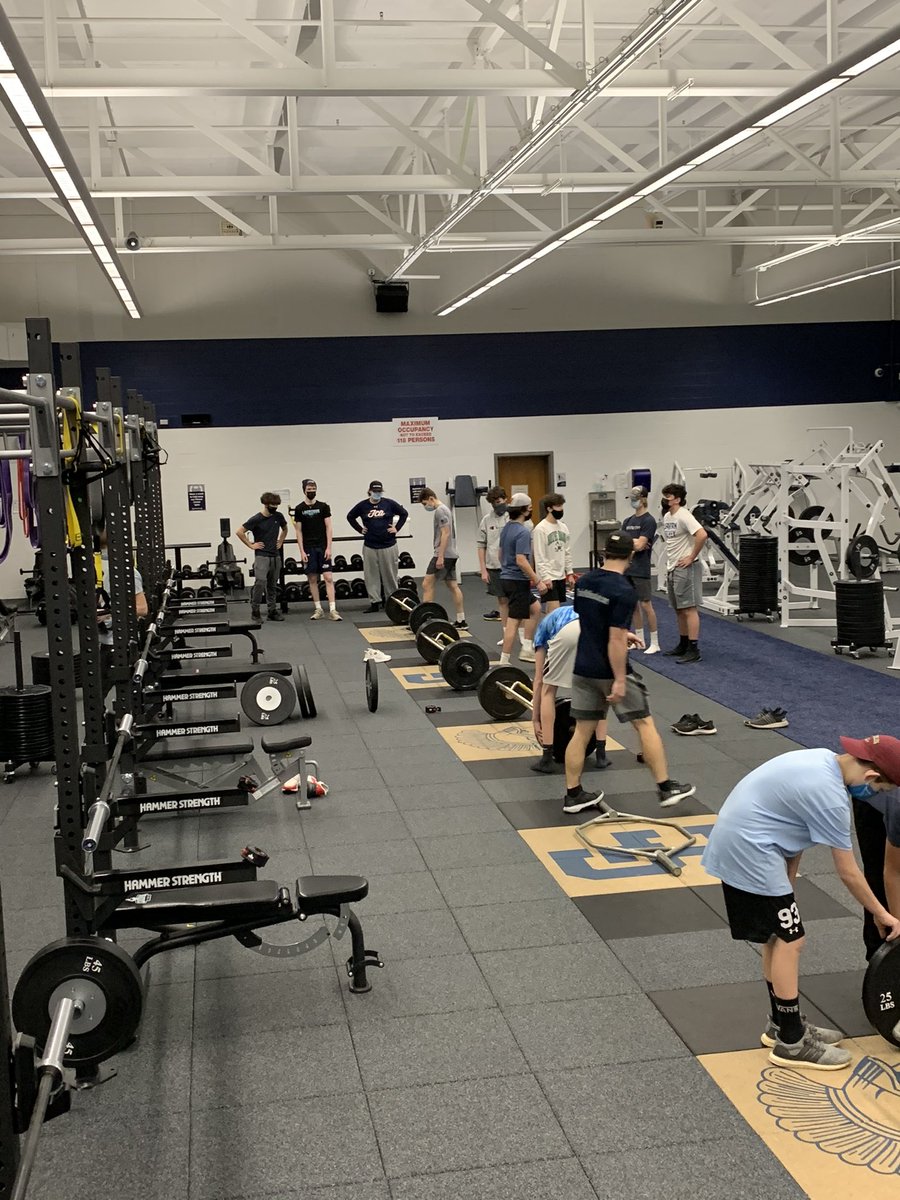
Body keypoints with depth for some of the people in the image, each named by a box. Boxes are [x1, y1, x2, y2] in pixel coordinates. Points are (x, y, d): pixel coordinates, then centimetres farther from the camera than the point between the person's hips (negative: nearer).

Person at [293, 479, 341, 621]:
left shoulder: (323, 506, 3)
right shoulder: (299, 509, 3)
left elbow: (328, 528, 1)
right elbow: (298, 531, 3)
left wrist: (328, 547, -7)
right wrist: (302, 551, -4)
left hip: (323, 547, 0)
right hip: (308, 548, 1)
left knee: (328, 577, -8)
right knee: (312, 579, 3)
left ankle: (332, 610, -10)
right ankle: (318, 609, 11)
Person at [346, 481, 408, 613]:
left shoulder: (389, 503, 1)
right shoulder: (362, 505, 3)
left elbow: (404, 513, 12)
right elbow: (350, 517, 17)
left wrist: (397, 528, 4)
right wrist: (359, 529, 9)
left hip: (388, 545, -1)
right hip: (370, 546, 1)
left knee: (390, 575, 4)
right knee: (371, 576, 2)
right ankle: (374, 602, 8)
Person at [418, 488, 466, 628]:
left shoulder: (440, 511, -12)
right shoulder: (444, 509, 19)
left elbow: (445, 534, -20)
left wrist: (440, 557, -22)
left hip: (444, 555, -10)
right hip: (451, 554, 10)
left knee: (427, 584, -9)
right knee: (453, 586, 9)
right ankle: (461, 621, 9)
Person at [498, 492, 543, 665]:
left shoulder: (506, 528, 11)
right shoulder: (522, 532, -19)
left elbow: (501, 554, 21)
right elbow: (521, 560, -26)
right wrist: (538, 582, -22)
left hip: (507, 578, 10)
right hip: (518, 581, -10)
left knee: (535, 608, 22)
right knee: (513, 621, -6)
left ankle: (526, 649, 20)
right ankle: (504, 663, -4)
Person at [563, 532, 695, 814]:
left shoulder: (583, 582, 5)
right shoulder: (623, 591, -18)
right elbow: (616, 640, -22)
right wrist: (620, 680, -19)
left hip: (583, 668, 7)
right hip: (611, 671, -7)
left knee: (582, 730, 9)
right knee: (644, 724, 5)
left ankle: (573, 795, 12)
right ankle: (666, 788, 11)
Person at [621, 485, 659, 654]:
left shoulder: (648, 521, -9)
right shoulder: (627, 521, 13)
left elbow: (640, 545, -17)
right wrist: (634, 543, -10)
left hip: (641, 570, -7)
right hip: (627, 568, 7)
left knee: (645, 605, -6)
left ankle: (655, 643, 0)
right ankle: (640, 640, 19)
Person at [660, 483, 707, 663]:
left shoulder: (684, 516, -16)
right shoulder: (666, 516, 13)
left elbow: (702, 535, -28)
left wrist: (691, 557, -20)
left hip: (685, 569, -9)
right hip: (672, 569, 10)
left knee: (689, 609, -8)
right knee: (679, 610, 16)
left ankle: (694, 650, -7)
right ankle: (683, 645, 26)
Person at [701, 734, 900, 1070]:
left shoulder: (824, 761, 6)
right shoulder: (830, 797, -21)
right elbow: (848, 873, -11)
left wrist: (785, 886, 16)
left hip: (738, 839, 10)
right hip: (749, 849, -10)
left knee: (777, 937, 16)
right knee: (789, 941, -4)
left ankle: (782, 1025, 27)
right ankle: (792, 1043, 4)